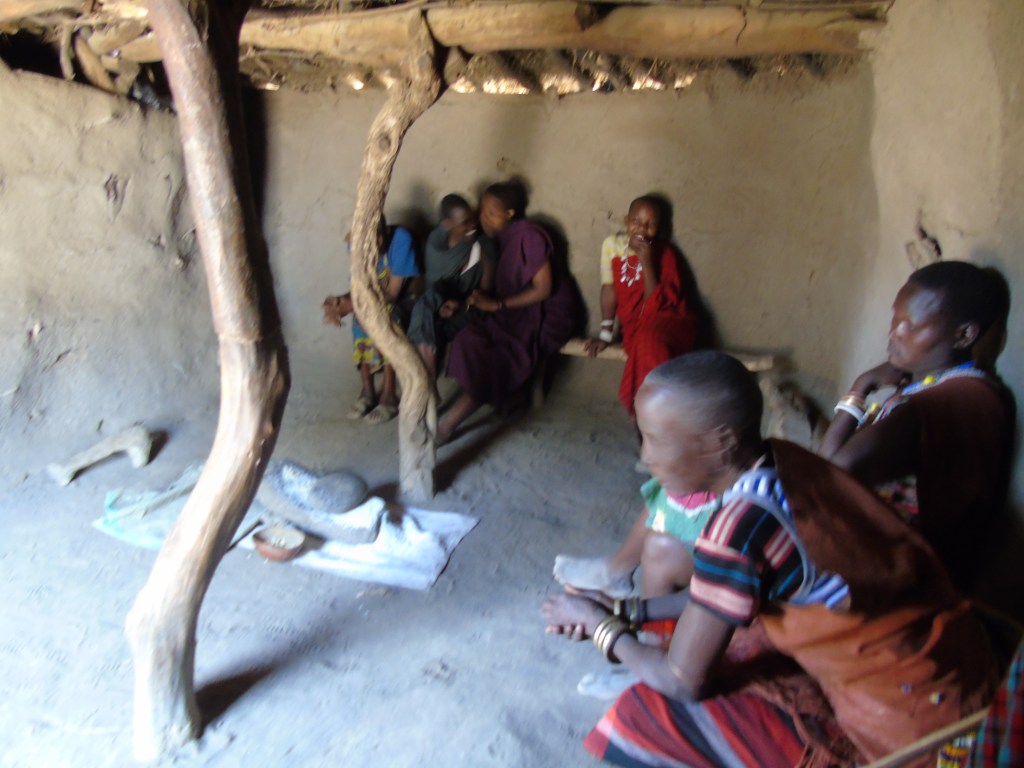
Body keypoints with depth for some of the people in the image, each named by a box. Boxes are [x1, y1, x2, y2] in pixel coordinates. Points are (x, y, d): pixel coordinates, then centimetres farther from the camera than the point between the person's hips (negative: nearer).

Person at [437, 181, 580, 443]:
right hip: (515, 312, 8)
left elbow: (543, 289, -17)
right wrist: (478, 299, -10)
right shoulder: (499, 237, 8)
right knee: (472, 339, -19)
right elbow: (498, 286, 10)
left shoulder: (528, 236, -15)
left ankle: (446, 425, -23)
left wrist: (497, 305, -17)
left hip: (545, 314, -8)